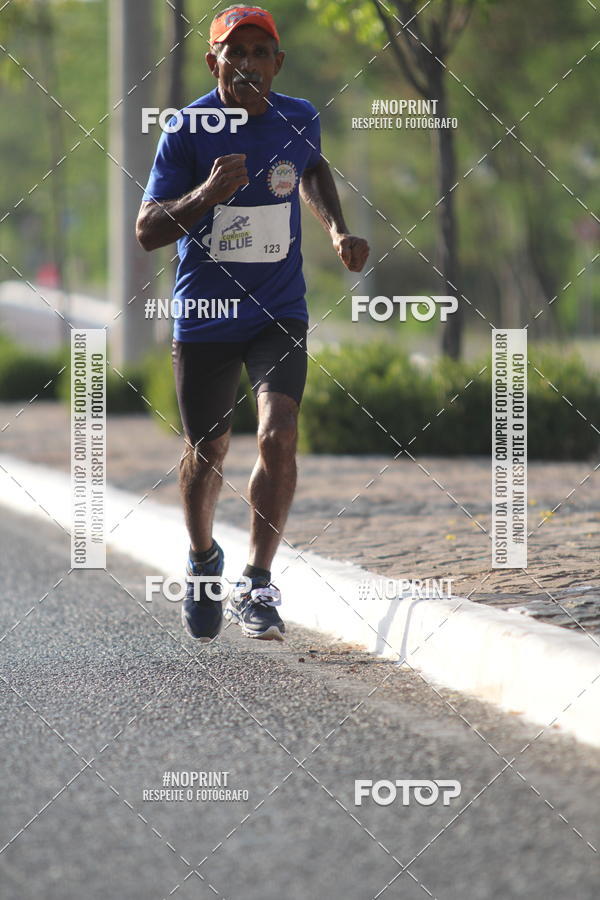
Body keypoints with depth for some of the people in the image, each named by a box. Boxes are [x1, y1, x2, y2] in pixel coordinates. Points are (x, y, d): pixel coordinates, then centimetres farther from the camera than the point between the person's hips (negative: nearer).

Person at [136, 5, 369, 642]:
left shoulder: (299, 119, -1)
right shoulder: (188, 130, -10)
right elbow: (146, 232, -13)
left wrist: (338, 231, 12)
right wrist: (206, 195, -29)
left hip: (280, 315, 1)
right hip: (204, 316, -1)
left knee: (278, 435, -20)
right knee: (207, 451, 10)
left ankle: (256, 587, -16)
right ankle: (203, 560, 40)